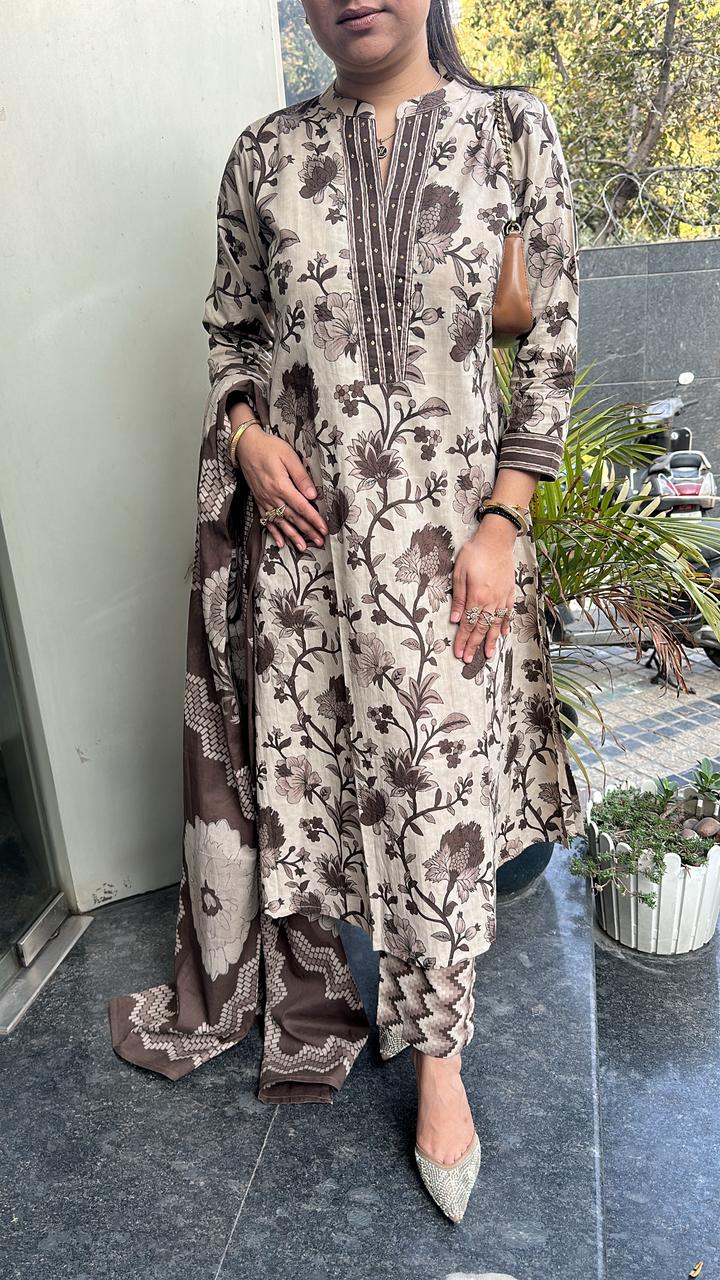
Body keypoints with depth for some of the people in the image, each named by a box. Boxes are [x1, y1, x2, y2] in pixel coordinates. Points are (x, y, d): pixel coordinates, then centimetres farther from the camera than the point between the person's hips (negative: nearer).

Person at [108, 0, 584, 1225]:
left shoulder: (513, 131, 0)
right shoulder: (266, 154, 4)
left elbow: (552, 347, 0)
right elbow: (230, 329, 14)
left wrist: (503, 524, -8)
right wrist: (248, 437, -7)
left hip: (441, 521, -1)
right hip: (292, 514, 2)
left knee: (436, 788, 4)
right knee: (282, 766, 11)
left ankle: (438, 1057, 27)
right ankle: (275, 1002, 38)